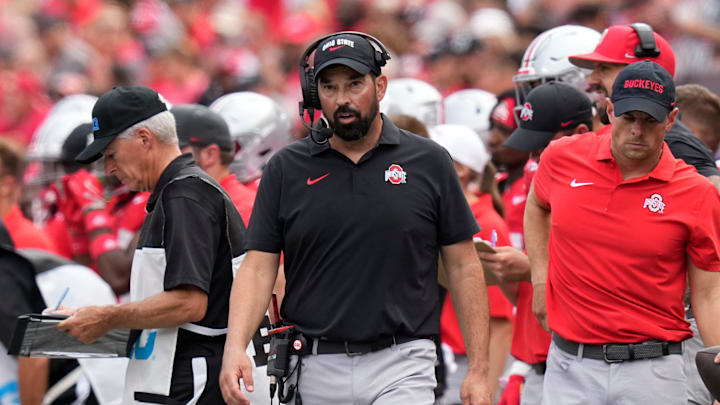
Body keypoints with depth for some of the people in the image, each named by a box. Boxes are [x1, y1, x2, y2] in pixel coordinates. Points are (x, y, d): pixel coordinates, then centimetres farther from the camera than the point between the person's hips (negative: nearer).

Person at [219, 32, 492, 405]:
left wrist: (478, 370, 0)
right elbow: (258, 267, 2)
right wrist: (235, 347, -15)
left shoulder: (428, 163, 3)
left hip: (400, 369, -2)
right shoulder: (286, 169, 6)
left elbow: (463, 266, 5)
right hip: (315, 370, 2)